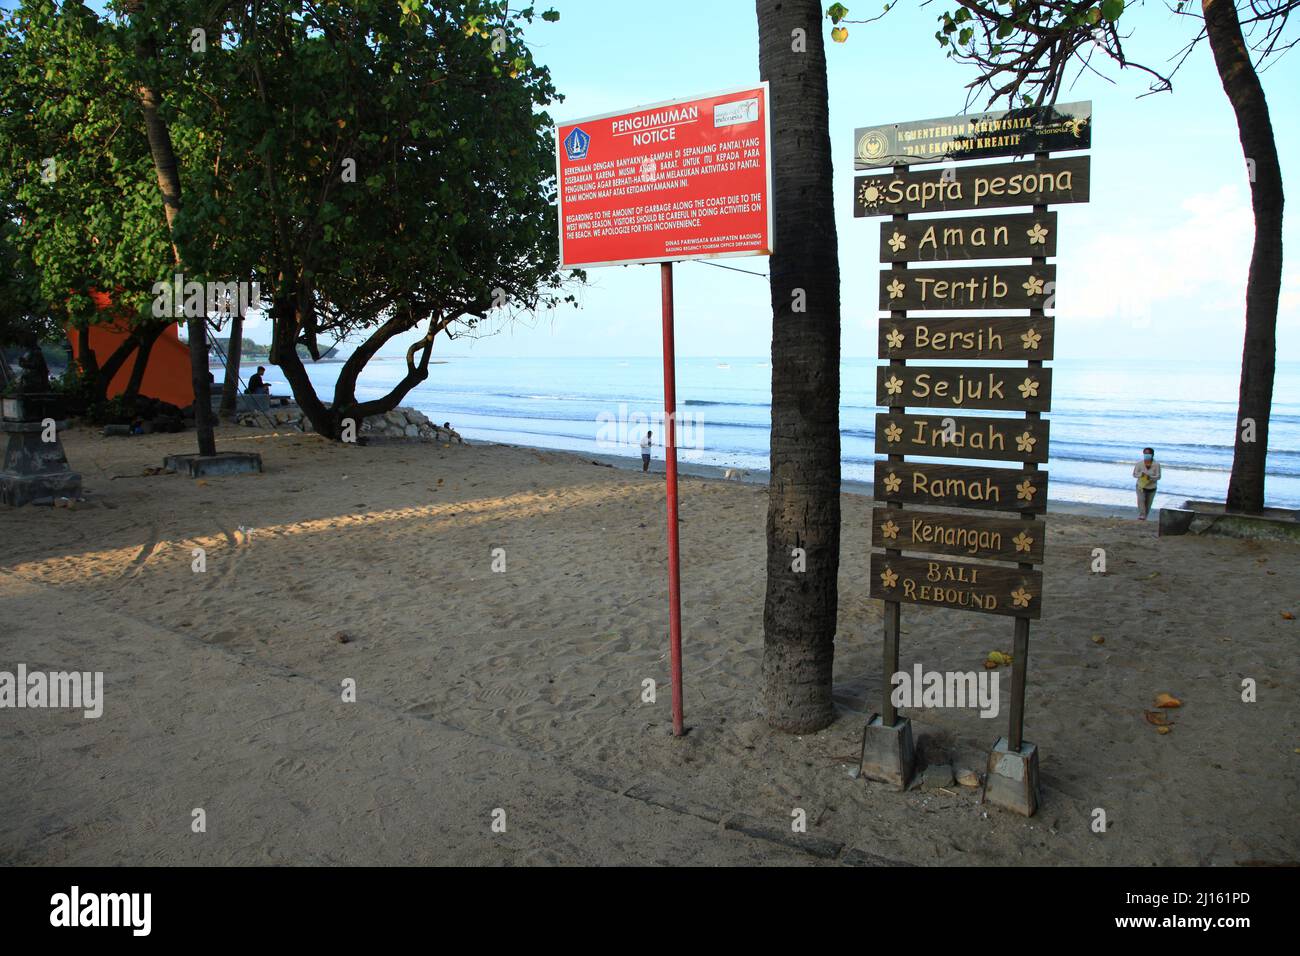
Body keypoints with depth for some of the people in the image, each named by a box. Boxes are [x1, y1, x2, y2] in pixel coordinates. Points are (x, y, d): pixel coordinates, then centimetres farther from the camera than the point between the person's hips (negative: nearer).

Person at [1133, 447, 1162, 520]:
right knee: (1141, 500, -23)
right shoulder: (1139, 464, -13)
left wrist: (1150, 477, -33)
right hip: (1141, 486, -1)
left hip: (1151, 488, 1)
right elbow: (1134, 474, -7)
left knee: (1148, 504, 12)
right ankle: (1141, 515, -27)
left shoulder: (1156, 464, -15)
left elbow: (1158, 476, -14)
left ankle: (1144, 517, 29)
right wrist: (1141, 474, -27)